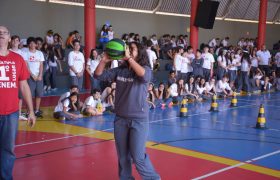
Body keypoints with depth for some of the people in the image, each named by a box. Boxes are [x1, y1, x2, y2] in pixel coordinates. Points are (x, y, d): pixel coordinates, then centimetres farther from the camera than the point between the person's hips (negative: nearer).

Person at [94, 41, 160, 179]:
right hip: (120, 118, 5)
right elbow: (98, 75, 3)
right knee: (122, 155, 15)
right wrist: (104, 61, -14)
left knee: (137, 156, -4)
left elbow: (143, 74, -32)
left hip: (139, 119, -5)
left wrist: (128, 58, -32)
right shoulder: (119, 70, 4)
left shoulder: (146, 69, -8)